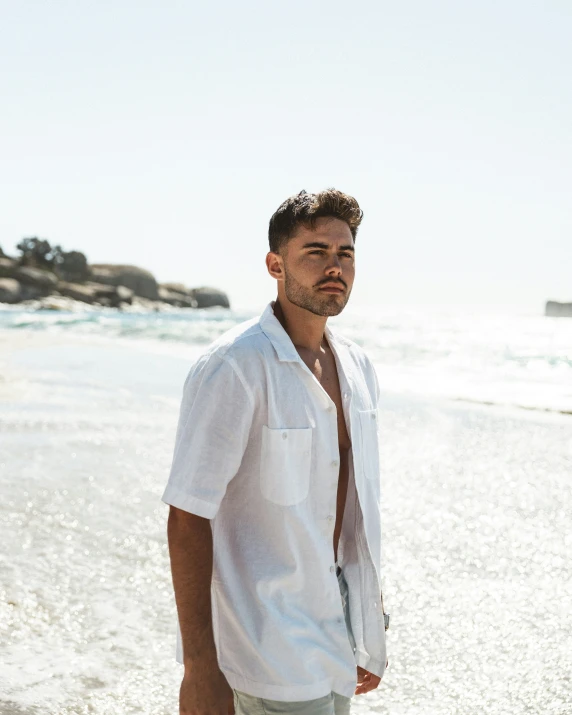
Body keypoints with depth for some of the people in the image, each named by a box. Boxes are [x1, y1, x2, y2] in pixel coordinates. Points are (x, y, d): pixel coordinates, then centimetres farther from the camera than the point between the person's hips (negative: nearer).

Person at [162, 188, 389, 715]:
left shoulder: (357, 367, 6)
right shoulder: (233, 367, -17)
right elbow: (188, 518, -18)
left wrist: (370, 632, 15)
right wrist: (199, 666, -19)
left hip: (337, 634, 7)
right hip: (272, 647, -7)